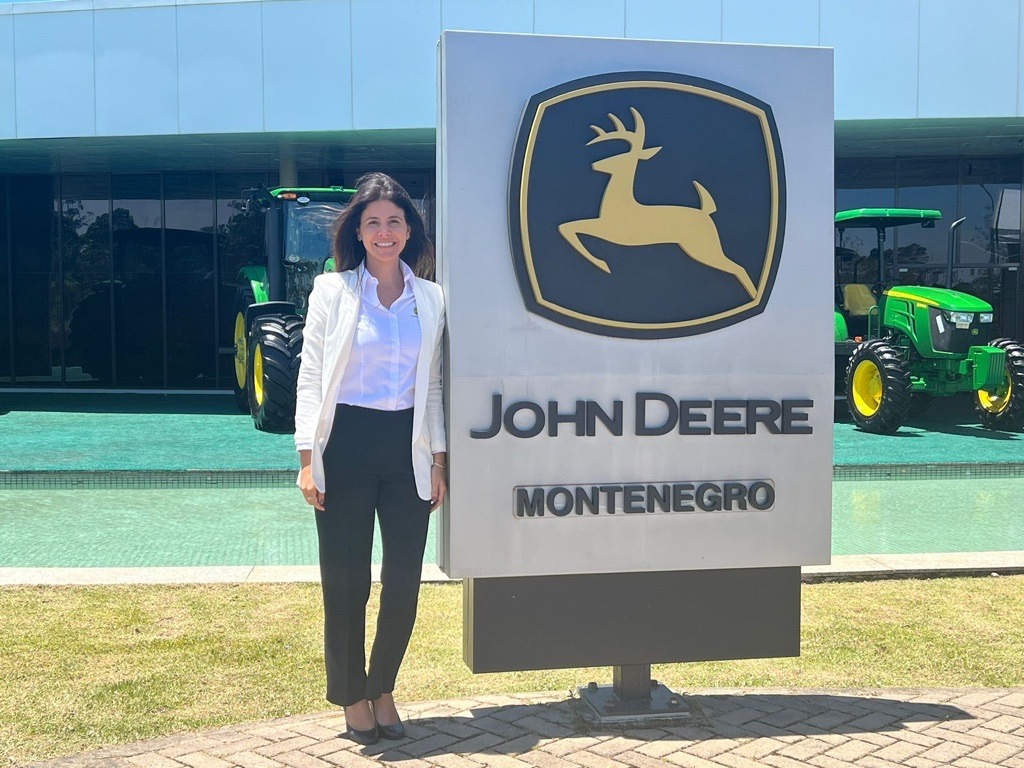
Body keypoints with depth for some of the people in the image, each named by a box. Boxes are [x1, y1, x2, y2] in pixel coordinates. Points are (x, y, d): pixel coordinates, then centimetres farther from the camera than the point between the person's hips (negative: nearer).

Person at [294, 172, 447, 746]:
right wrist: (308, 458, -9)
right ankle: (353, 698, 21)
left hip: (407, 446, 3)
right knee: (345, 580, 4)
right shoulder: (332, 290, 1)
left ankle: (383, 691, 24)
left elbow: (433, 386, 12)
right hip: (345, 444, -2)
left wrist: (438, 461, 7)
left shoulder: (431, 298, 9)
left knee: (404, 580, 3)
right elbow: (311, 377, -1)